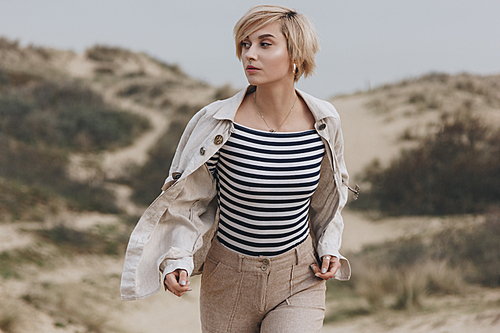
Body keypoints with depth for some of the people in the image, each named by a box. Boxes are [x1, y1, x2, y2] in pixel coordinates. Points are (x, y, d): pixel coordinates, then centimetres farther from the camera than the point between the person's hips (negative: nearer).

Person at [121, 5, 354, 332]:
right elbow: (187, 200, -4)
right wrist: (178, 259, -18)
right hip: (229, 279, 0)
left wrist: (329, 248, 1)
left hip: (298, 281, 0)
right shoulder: (216, 123, -16)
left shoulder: (324, 122, -8)